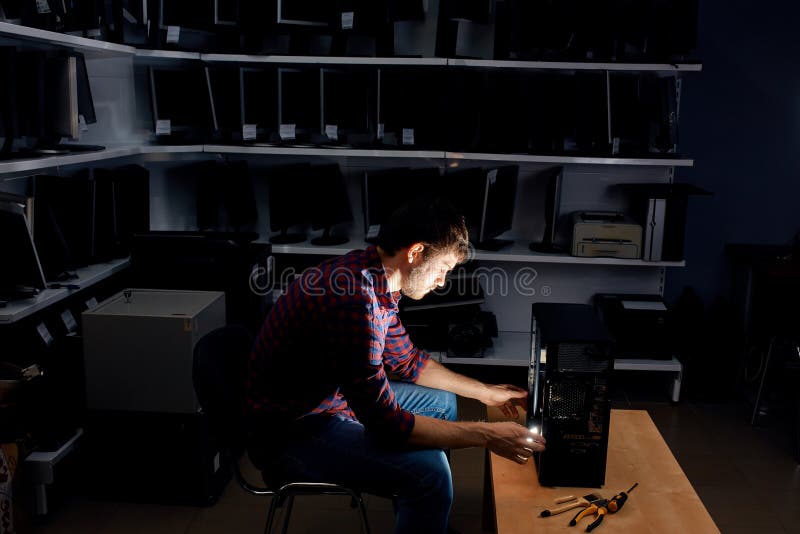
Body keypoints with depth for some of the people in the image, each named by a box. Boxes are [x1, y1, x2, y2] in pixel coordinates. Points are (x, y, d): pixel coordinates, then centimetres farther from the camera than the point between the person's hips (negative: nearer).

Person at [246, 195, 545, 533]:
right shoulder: (354, 300, -32)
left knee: (442, 403, 18)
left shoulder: (374, 280, 0)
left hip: (333, 397, 10)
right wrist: (486, 436, -22)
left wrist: (485, 392, 15)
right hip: (290, 433, -10)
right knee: (428, 470, -27)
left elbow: (405, 361, 15)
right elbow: (386, 423, -29)